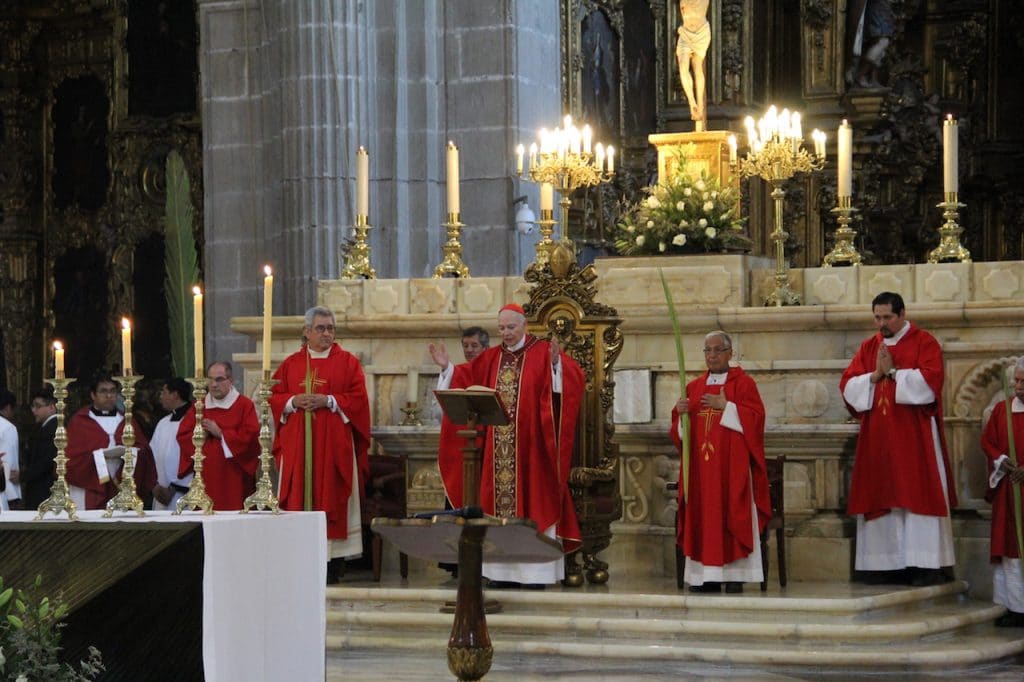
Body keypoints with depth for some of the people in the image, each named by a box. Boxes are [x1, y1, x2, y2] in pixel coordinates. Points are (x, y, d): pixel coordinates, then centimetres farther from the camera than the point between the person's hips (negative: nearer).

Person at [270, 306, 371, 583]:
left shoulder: (347, 362, 5)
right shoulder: (291, 364, 12)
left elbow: (358, 399, -3)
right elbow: (274, 397, 9)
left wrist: (329, 401, -15)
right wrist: (294, 402, -9)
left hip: (334, 444, -2)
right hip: (298, 444, 2)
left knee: (331, 498, -4)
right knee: (299, 497, -1)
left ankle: (334, 562, -2)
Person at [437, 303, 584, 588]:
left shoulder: (543, 353, -3)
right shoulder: (490, 358, 12)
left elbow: (573, 377, -14)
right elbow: (466, 380, 18)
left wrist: (556, 363, -32)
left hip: (530, 446, -5)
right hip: (498, 449, 5)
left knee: (531, 501, -3)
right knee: (500, 501, 4)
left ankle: (535, 570, 0)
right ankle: (502, 570, 9)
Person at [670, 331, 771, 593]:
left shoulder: (743, 383, 3)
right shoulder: (694, 387, 16)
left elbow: (755, 417, -9)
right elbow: (680, 429, 14)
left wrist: (725, 406, -15)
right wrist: (681, 412, -7)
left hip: (731, 465, -4)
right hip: (700, 464, 4)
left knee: (731, 513, -7)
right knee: (702, 516, 0)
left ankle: (735, 575, -6)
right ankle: (707, 576, 2)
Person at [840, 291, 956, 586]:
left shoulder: (924, 342, 0)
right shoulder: (868, 347, 14)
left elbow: (929, 381, -13)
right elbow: (847, 385, 7)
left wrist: (892, 372, -10)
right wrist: (875, 375, -9)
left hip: (914, 435, -5)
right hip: (877, 437, 5)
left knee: (918, 494, -7)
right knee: (880, 497, 1)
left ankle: (926, 565, -7)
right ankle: (886, 564, 3)